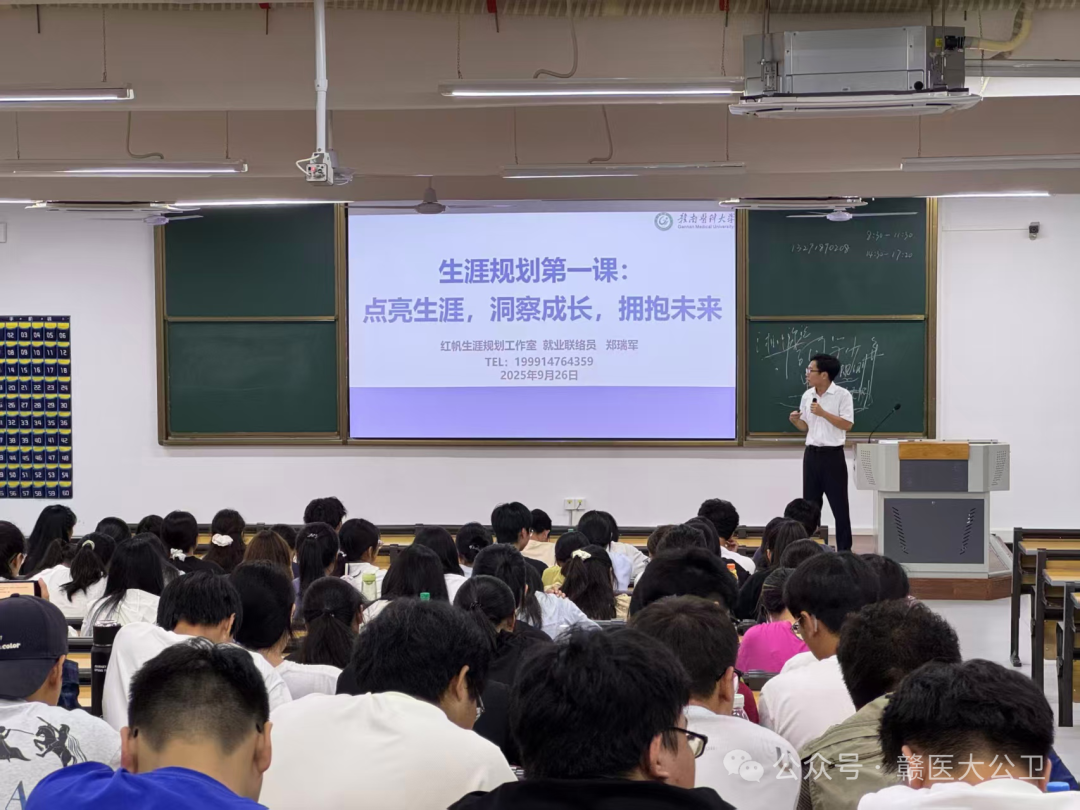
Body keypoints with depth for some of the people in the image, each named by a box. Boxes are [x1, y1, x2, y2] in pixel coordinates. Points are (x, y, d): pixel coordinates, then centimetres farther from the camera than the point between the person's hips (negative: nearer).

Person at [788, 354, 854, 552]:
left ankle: (844, 549, 7)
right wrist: (795, 421, -6)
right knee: (810, 504, 9)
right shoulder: (807, 396, 8)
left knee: (839, 504, 0)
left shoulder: (842, 395, -9)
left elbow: (847, 425, -14)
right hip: (811, 454, 5)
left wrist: (823, 413, -19)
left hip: (833, 455, -5)